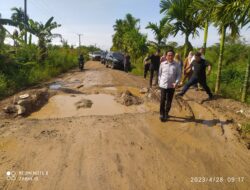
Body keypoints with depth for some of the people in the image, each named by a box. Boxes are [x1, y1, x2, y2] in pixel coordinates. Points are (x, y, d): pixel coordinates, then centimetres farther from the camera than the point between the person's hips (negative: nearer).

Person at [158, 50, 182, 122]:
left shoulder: (176, 65, -3)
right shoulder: (162, 64, -1)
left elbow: (179, 75, 1)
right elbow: (160, 74, 7)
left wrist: (176, 82, -14)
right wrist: (159, 82, 2)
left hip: (171, 86, 0)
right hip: (163, 85, 0)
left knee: (169, 101, 9)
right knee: (162, 100, 3)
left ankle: (166, 114, 26)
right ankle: (162, 114, 17)